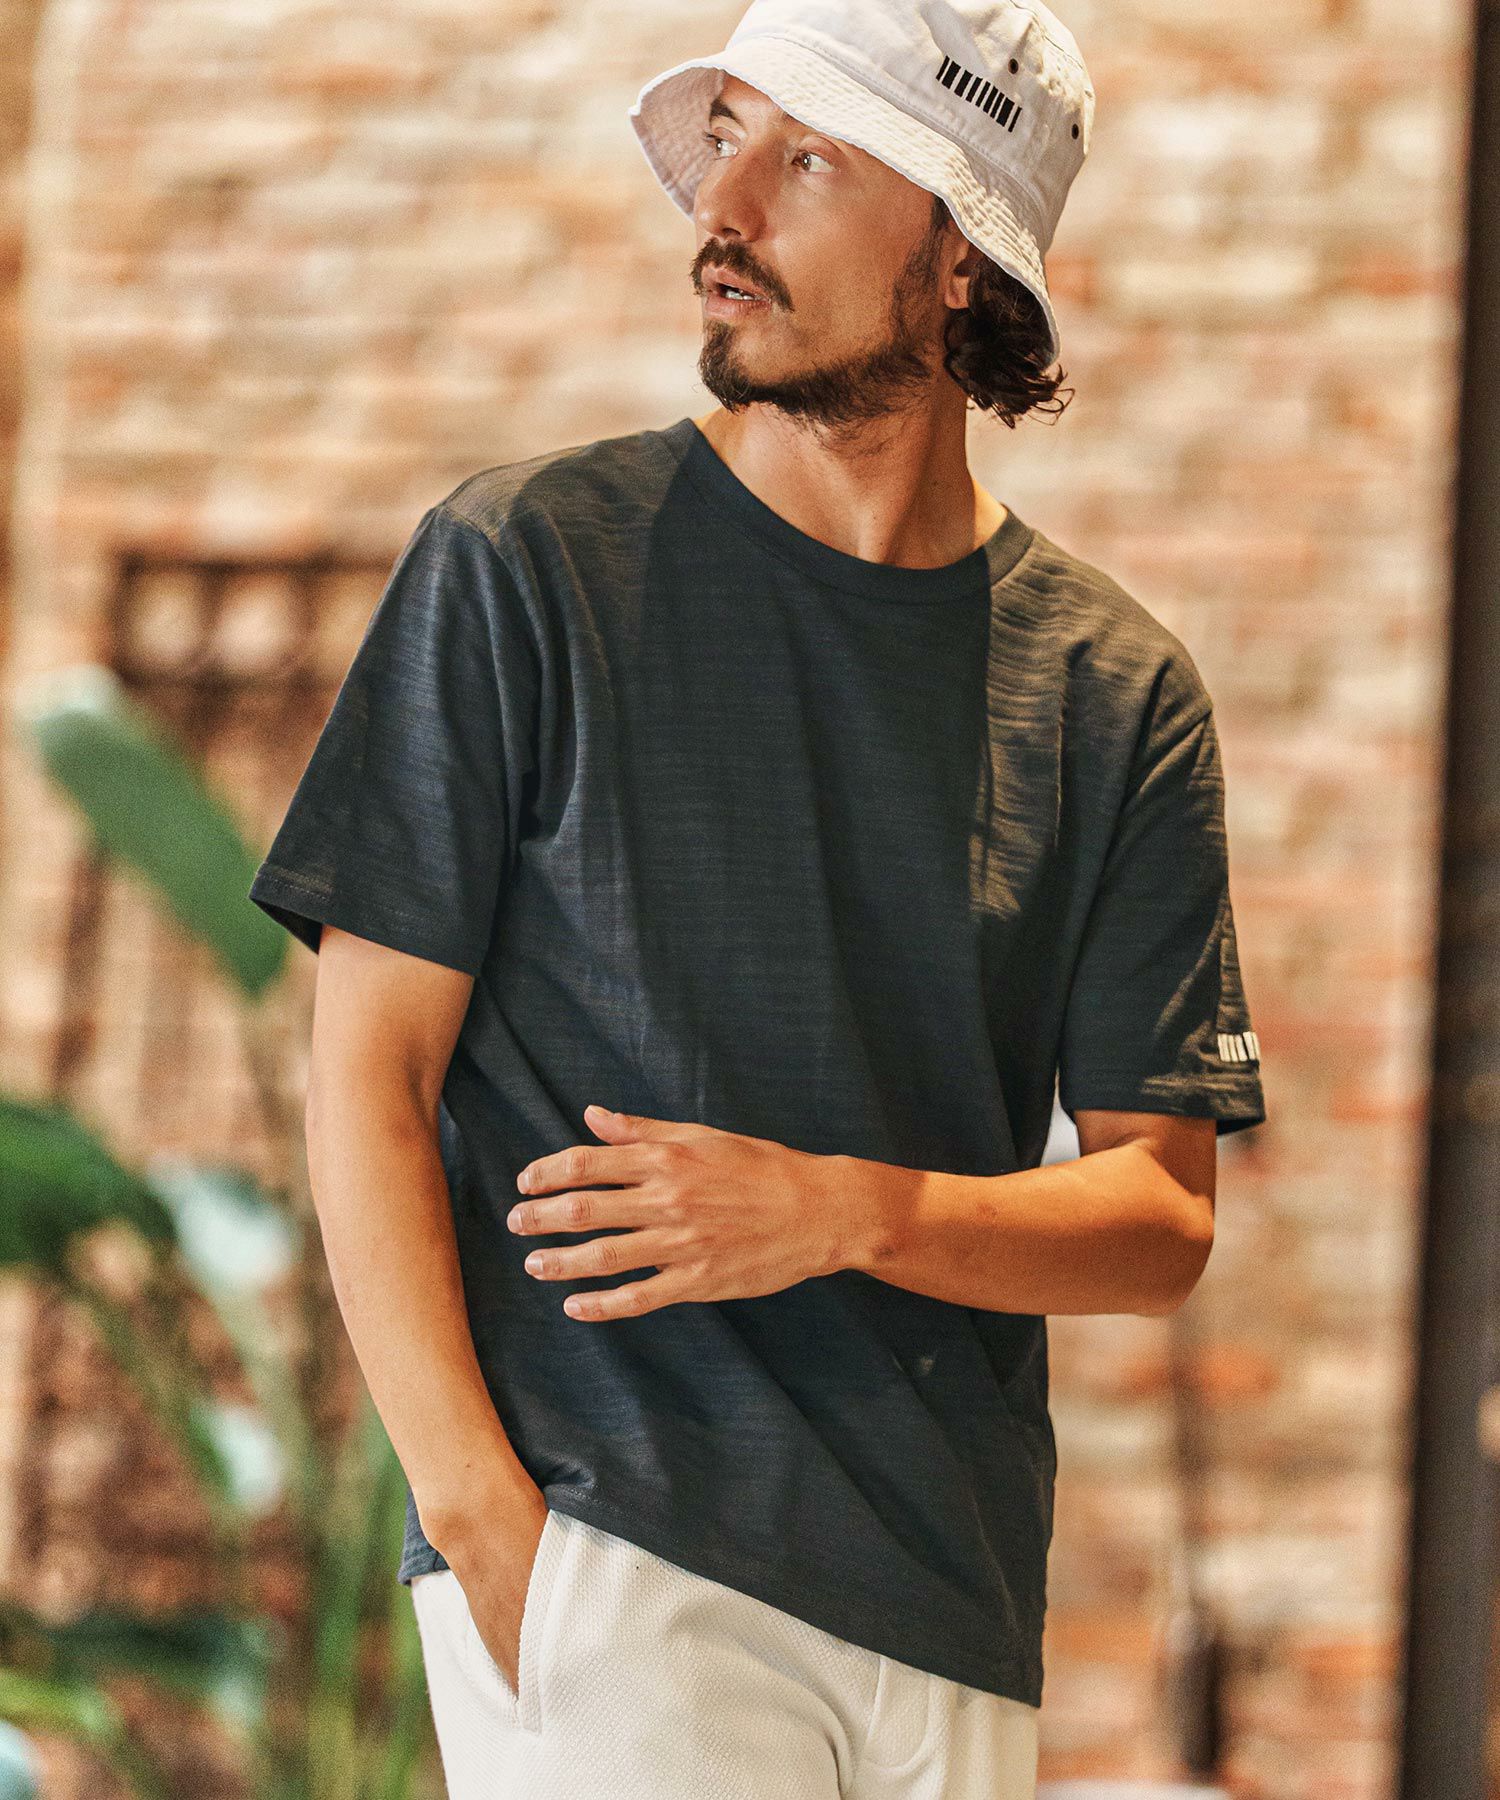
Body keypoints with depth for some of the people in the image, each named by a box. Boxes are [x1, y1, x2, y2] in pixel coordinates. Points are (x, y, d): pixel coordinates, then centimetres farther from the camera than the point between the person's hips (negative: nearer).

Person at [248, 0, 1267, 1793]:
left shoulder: (1119, 688, 7)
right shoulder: (519, 563, 1)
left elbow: (1162, 1216, 5)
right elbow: (368, 1075, -2)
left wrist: (845, 1211, -14)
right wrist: (479, 1514, -13)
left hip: (953, 1610, 3)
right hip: (601, 1559, -3)